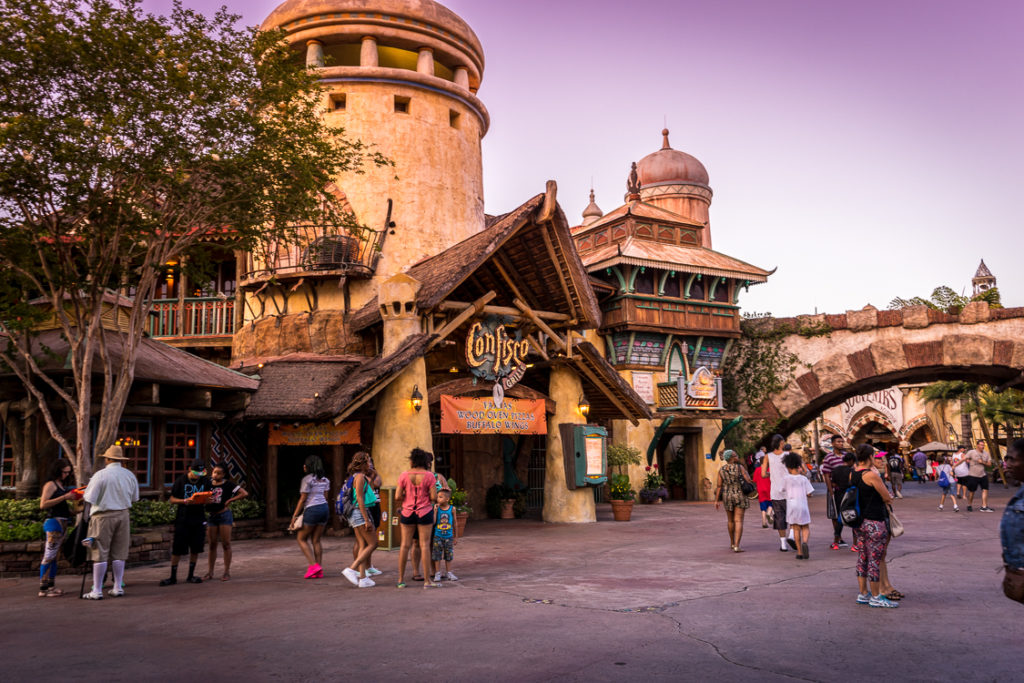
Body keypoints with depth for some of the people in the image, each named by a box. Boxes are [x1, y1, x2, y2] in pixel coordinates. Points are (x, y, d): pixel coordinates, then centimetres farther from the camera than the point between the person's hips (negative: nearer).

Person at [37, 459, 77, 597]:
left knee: (54, 555, 11)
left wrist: (72, 499, 10)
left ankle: (50, 585, 16)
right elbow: (43, 504, -17)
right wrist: (64, 497, -19)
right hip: (54, 522, -9)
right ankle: (43, 588, -7)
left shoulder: (62, 485, 18)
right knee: (49, 555, -8)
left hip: (63, 523, 9)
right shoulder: (50, 484, -7)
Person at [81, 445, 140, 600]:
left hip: (103, 516, -4)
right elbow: (134, 498, 12)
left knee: (100, 554, 2)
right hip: (123, 515, 4)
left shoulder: (100, 475, -11)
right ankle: (118, 587, 15)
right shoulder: (130, 475, 3)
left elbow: (89, 498, -12)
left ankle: (97, 591, 5)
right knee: (119, 553, 11)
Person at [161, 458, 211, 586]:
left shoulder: (205, 481, 4)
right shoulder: (181, 481, -5)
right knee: (177, 549, -1)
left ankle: (191, 575, 19)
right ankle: (173, 577, 11)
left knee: (195, 549, 6)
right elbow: (172, 499, -1)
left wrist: (204, 500, -12)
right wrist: (185, 501, -19)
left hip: (199, 519, 3)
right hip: (182, 519, -3)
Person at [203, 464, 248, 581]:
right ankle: (210, 572, 15)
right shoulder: (208, 484, 4)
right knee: (212, 545, 9)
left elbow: (244, 493, -11)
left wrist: (229, 501, -11)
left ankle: (227, 572, 6)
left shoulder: (228, 484, -6)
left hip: (224, 515, -4)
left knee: (226, 544, -1)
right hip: (211, 516, 4)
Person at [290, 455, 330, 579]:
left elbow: (303, 499, -9)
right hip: (325, 508, 7)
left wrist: (295, 515, -4)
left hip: (312, 509, -7)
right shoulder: (325, 479, 13)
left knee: (301, 538, 8)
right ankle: (318, 571, 7)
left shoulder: (307, 479, -8)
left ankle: (313, 565, -3)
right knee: (316, 540, 10)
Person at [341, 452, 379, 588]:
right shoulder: (360, 476, -13)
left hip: (355, 515, 10)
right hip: (361, 513, -10)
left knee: (363, 546, 9)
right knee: (372, 544, -6)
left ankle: (362, 577, 8)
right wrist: (367, 520, -19)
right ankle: (351, 569, -10)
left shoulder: (358, 476, 17)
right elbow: (360, 499, -18)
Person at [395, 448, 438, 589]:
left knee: (405, 545, 8)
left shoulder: (404, 475, -4)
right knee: (424, 545, 2)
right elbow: (434, 497, -10)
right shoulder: (429, 475, -8)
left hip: (408, 512, 2)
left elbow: (397, 497, -5)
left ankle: (401, 579, 12)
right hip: (425, 512, -2)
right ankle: (427, 580, 4)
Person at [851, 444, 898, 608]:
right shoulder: (872, 475, -18)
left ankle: (863, 594, 22)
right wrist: (888, 498, 12)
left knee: (862, 558, 14)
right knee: (875, 560, 1)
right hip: (874, 522, -8)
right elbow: (887, 498, -10)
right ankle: (876, 597, 9)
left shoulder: (853, 474, 5)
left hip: (858, 521, 8)